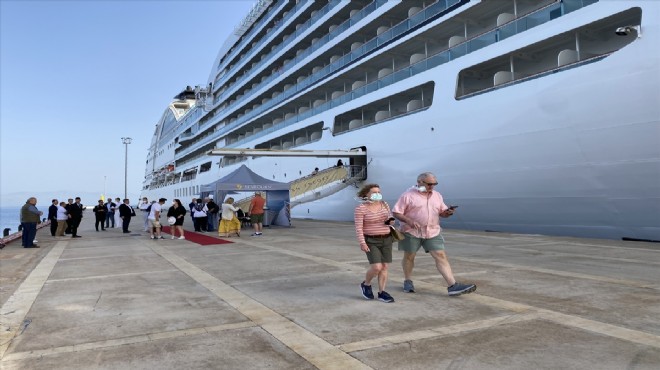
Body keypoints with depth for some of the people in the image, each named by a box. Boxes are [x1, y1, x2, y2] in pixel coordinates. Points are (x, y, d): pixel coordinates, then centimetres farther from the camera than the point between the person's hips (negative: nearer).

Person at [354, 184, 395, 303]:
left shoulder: (384, 204, 4)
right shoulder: (360, 209, -12)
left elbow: (389, 217, 16)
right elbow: (358, 227, -14)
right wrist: (362, 243, -21)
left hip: (386, 240, 5)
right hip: (371, 241, -5)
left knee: (384, 267, 2)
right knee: (376, 267, -13)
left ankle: (381, 293, 11)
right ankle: (366, 284, 12)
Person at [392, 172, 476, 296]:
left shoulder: (437, 195, 9)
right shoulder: (408, 195, -7)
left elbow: (442, 212, 16)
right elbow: (396, 212, -8)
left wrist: (447, 212, -8)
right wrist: (408, 221, -23)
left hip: (433, 232, 3)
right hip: (412, 232, -3)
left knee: (441, 256, -6)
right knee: (409, 256, 9)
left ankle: (453, 286, -9)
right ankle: (408, 281, 30)